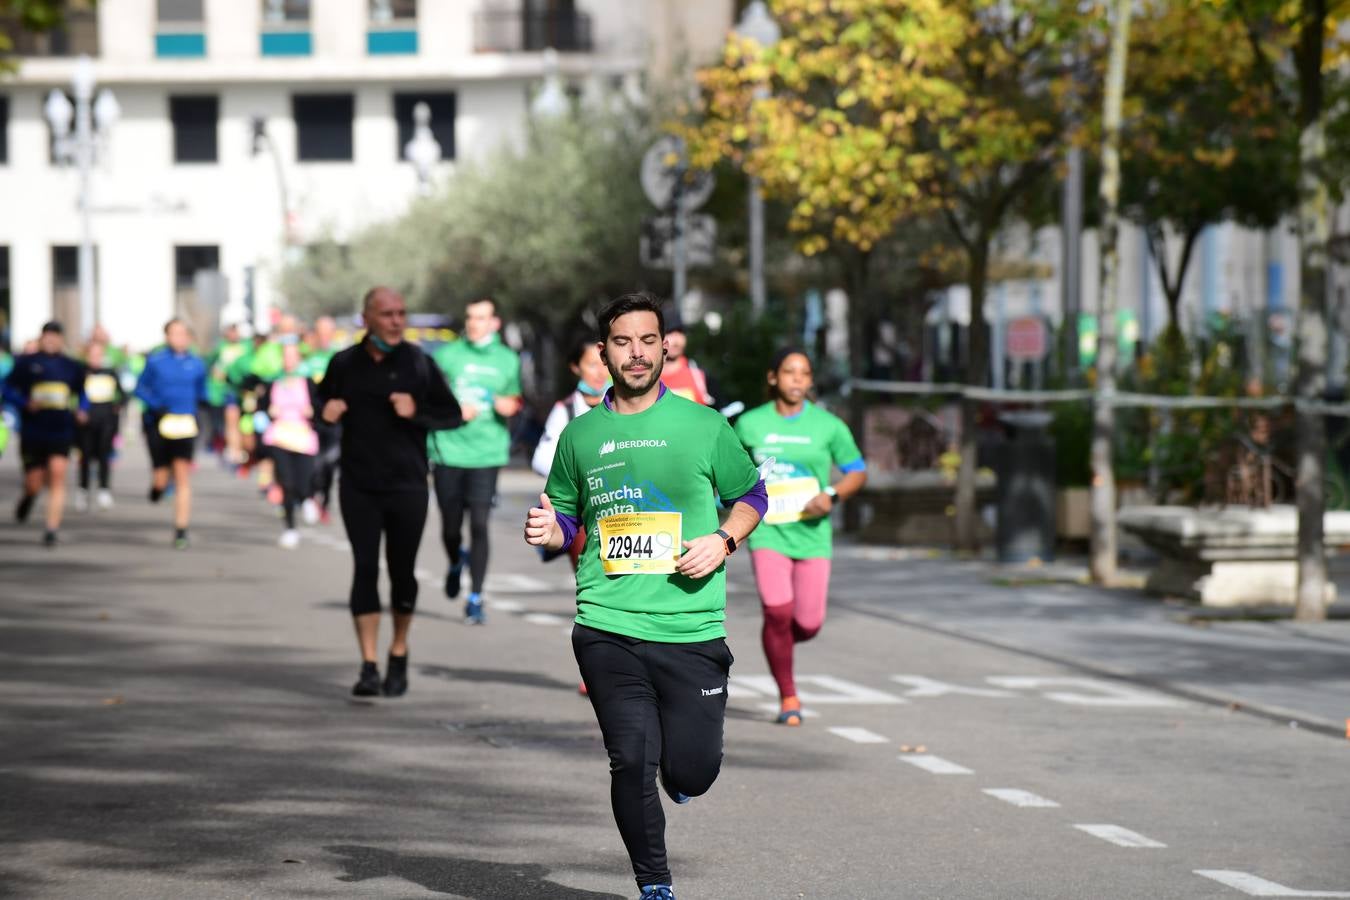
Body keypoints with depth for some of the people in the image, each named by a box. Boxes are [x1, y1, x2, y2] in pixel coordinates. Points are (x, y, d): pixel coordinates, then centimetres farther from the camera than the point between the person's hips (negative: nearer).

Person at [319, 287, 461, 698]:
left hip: (407, 484, -1)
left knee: (402, 571, 6)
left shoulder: (418, 363, -2)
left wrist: (416, 412, -15)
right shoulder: (344, 364, 4)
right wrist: (327, 411, -3)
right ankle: (368, 666, -7)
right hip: (358, 485, 1)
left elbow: (452, 414, 3)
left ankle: (399, 656, 27)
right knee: (365, 569, -6)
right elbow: (324, 399, 20)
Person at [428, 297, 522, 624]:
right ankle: (456, 563, 41)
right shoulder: (447, 355, 4)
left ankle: (475, 598, -4)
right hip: (448, 450, 0)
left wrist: (509, 405, -3)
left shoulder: (507, 360, 9)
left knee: (479, 525, -10)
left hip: (487, 453, 0)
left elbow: (513, 398, 20)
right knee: (450, 526, 5)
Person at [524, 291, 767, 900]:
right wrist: (549, 530, -1)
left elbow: (751, 494, 14)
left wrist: (723, 540, -5)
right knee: (631, 763, -8)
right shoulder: (580, 435, 9)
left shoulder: (704, 426, 3)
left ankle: (677, 768, 37)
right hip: (607, 629, 1)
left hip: (692, 628, -1)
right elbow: (569, 515, 21)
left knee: (692, 772, -1)